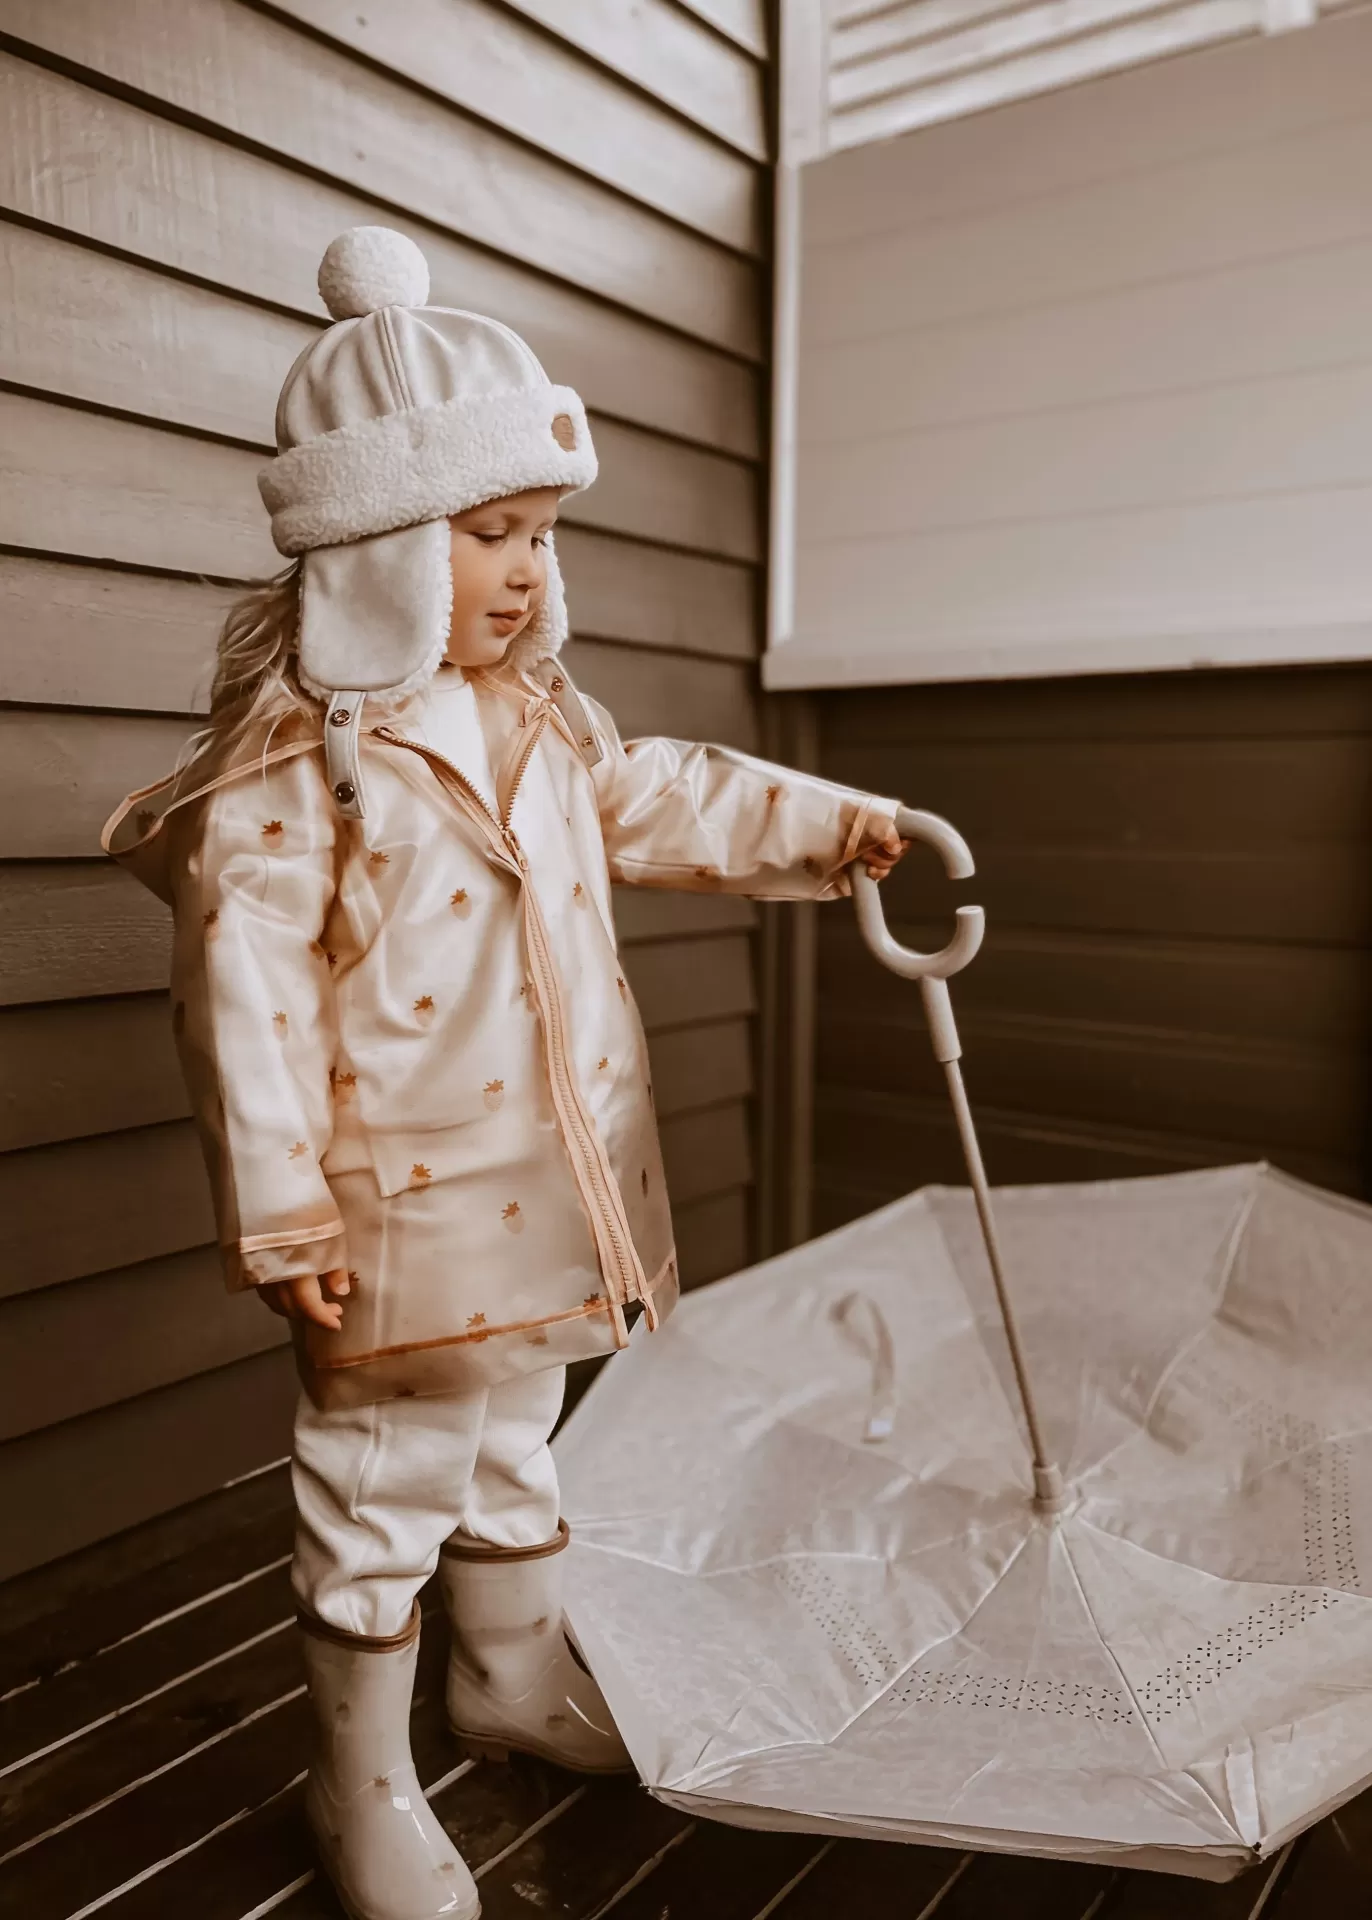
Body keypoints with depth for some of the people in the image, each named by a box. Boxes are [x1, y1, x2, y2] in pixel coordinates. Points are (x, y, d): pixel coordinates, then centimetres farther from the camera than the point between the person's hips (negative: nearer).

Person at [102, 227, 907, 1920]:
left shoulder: (539, 714, 5)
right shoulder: (287, 761, -19)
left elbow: (665, 804, 16)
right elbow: (244, 991, -19)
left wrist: (833, 826, 7)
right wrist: (278, 1210, -18)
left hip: (548, 1189, 8)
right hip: (403, 1208, -7)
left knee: (516, 1441, 25)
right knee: (384, 1486, 10)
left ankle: (513, 1671, 49)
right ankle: (362, 1779, 34)